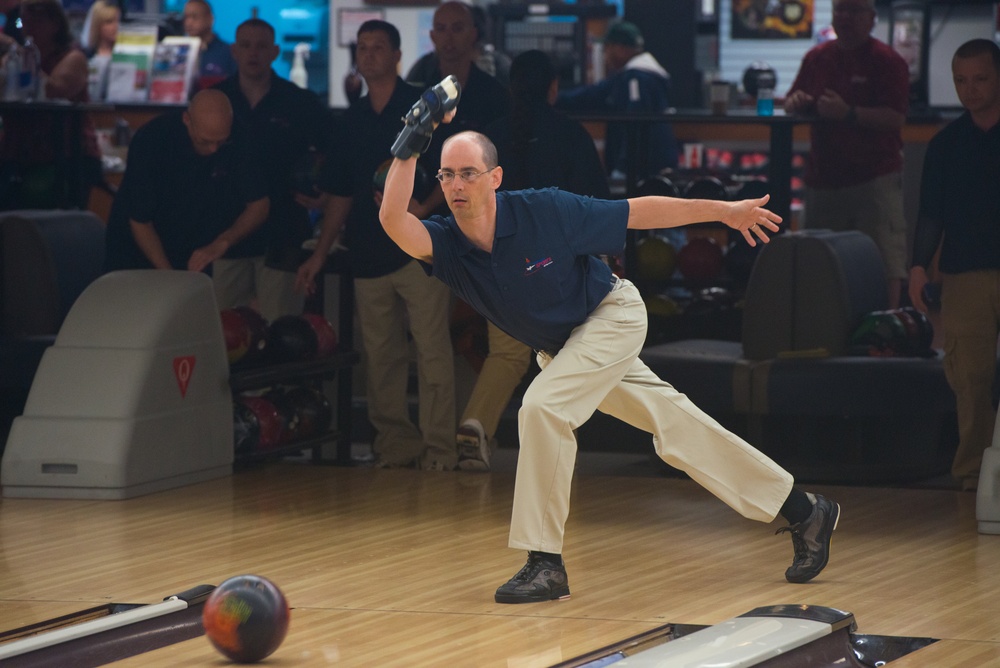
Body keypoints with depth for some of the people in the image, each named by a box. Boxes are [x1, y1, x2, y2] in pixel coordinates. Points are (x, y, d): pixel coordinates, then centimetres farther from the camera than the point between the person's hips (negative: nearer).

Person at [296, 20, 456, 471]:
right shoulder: (353, 119, 16)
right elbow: (339, 193, 19)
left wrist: (425, 206, -19)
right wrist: (320, 253, 15)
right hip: (368, 253, 5)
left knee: (432, 347, -8)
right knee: (380, 357, 4)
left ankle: (438, 446, -6)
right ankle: (395, 442, 10)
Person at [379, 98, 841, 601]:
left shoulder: (545, 211, -28)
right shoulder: (446, 242, -19)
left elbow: (636, 213, -16)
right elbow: (393, 220, -40)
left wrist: (722, 211, -7)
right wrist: (409, 145, -45)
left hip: (612, 314, -5)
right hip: (556, 347, 5)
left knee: (544, 406, -26)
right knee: (673, 427, 12)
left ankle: (546, 564, -18)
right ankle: (803, 512, 24)